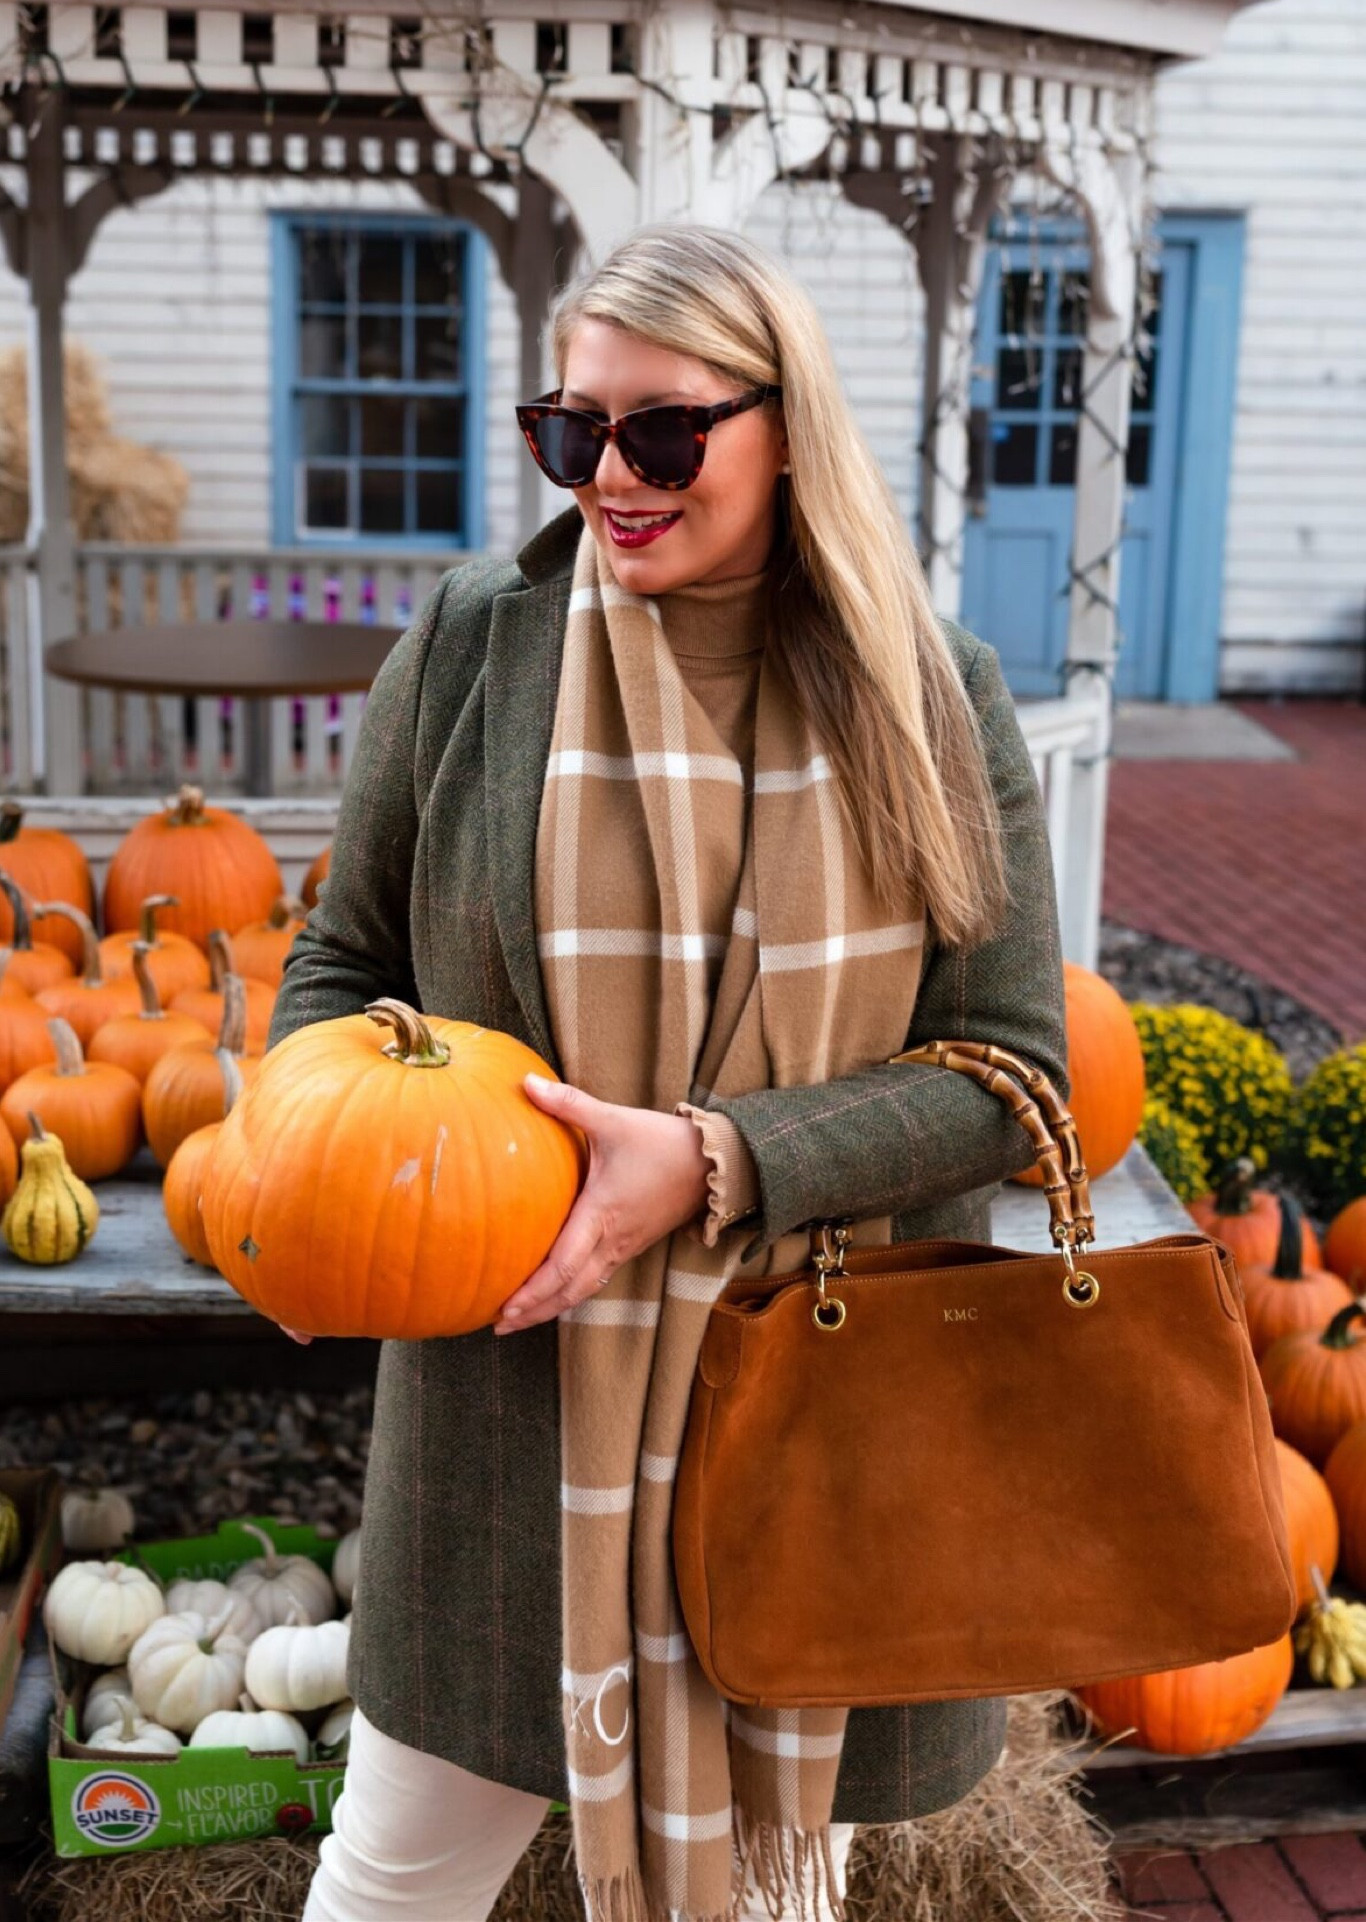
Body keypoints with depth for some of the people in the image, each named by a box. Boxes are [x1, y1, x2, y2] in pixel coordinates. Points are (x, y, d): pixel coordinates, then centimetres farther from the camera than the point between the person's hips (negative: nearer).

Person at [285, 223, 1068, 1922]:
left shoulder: (931, 698, -4)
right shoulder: (466, 648, -4)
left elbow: (1008, 1071, -6)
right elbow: (341, 967, 6)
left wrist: (713, 1163, -20)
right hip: (514, 1390, 0)